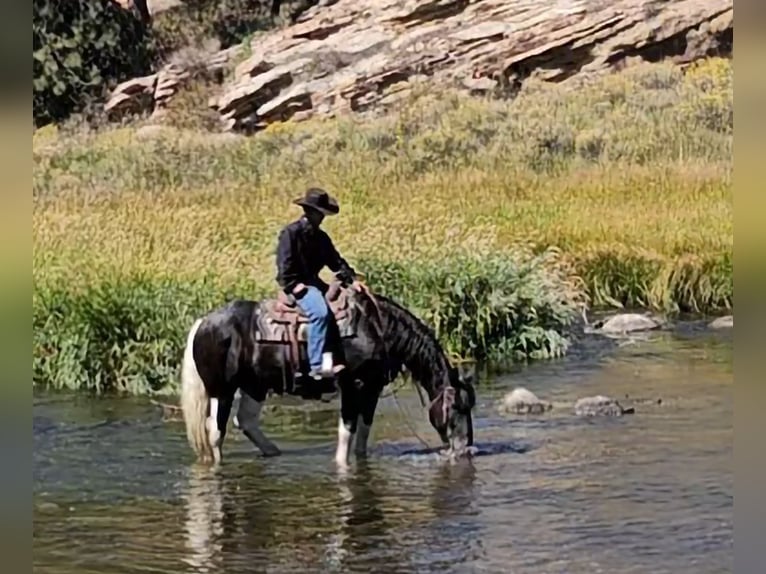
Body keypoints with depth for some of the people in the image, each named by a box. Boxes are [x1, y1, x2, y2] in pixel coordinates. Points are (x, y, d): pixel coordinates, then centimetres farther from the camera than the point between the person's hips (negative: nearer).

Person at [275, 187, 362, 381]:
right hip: (296, 285, -9)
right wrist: (295, 285, -21)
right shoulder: (291, 232, -8)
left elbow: (336, 261, 14)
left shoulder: (320, 237, 14)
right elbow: (284, 265, -13)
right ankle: (316, 366, -32)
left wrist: (351, 279, 1)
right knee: (320, 312, -31)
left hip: (313, 282, 9)